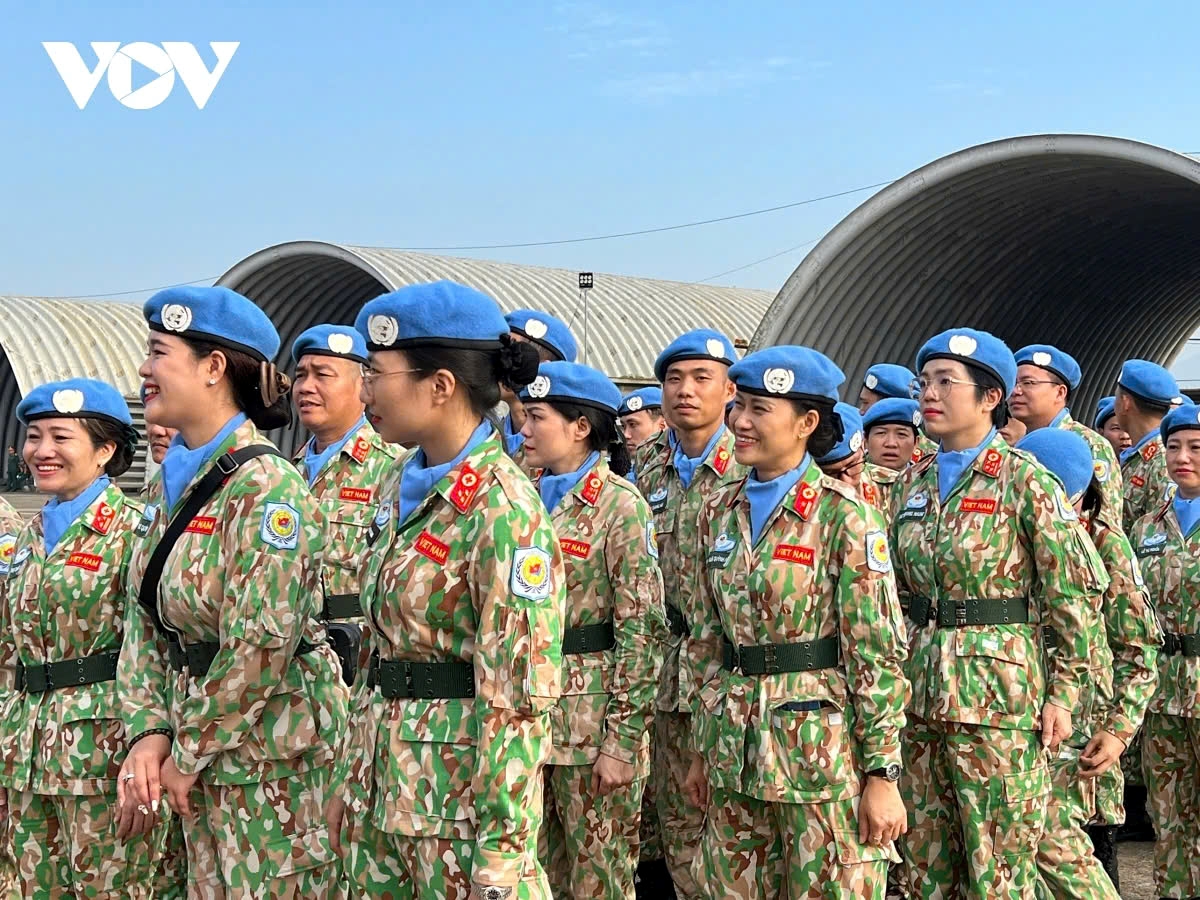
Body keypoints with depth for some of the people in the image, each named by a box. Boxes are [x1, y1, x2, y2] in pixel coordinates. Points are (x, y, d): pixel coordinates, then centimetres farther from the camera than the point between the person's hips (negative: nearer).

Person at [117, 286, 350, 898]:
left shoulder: (266, 488, -18)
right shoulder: (169, 485, 7)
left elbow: (261, 647, -22)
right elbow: (145, 622, 10)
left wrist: (187, 754, -13)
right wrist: (149, 732, -3)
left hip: (269, 757, -8)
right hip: (199, 753, 8)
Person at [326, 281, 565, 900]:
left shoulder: (502, 508, -17)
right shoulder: (399, 489, 8)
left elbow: (519, 695, -19)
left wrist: (502, 848, -20)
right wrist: (351, 778, 16)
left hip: (460, 796, -8)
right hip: (386, 789, 8)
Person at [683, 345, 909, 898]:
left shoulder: (842, 513, -10)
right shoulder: (720, 511, 8)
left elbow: (877, 650, -11)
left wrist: (882, 773, -13)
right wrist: (703, 748, 14)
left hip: (821, 746, -6)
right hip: (735, 748, 6)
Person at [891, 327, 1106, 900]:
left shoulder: (1024, 479, -7)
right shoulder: (912, 482, 11)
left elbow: (1078, 590, -8)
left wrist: (1063, 693, -10)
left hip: (997, 690, -6)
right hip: (920, 689, 6)